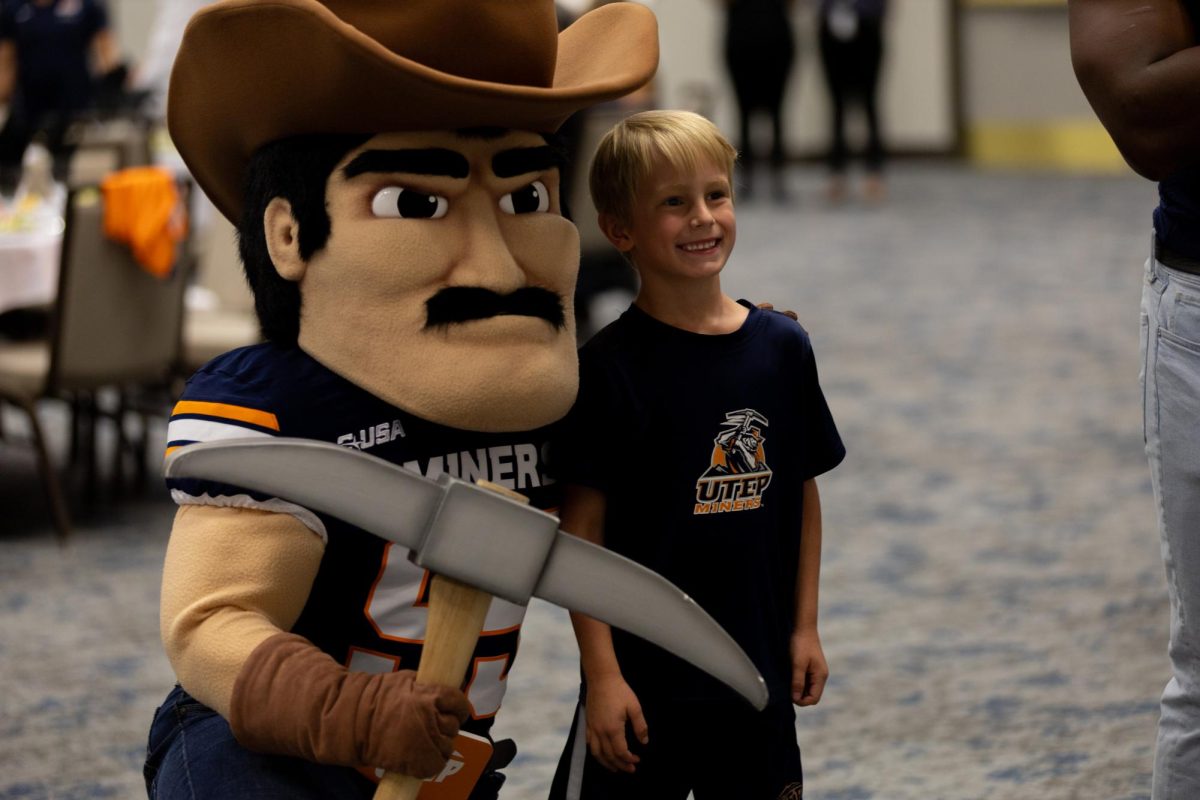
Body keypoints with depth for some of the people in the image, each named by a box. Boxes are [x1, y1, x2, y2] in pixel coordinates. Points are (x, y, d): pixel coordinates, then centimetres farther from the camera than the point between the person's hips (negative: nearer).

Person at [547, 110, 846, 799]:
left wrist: (805, 627, 9)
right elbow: (582, 526, -11)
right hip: (645, 676, -4)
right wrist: (602, 674, -13)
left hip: (761, 668, 4)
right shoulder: (612, 366, -11)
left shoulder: (781, 347, 1)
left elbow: (804, 492, 10)